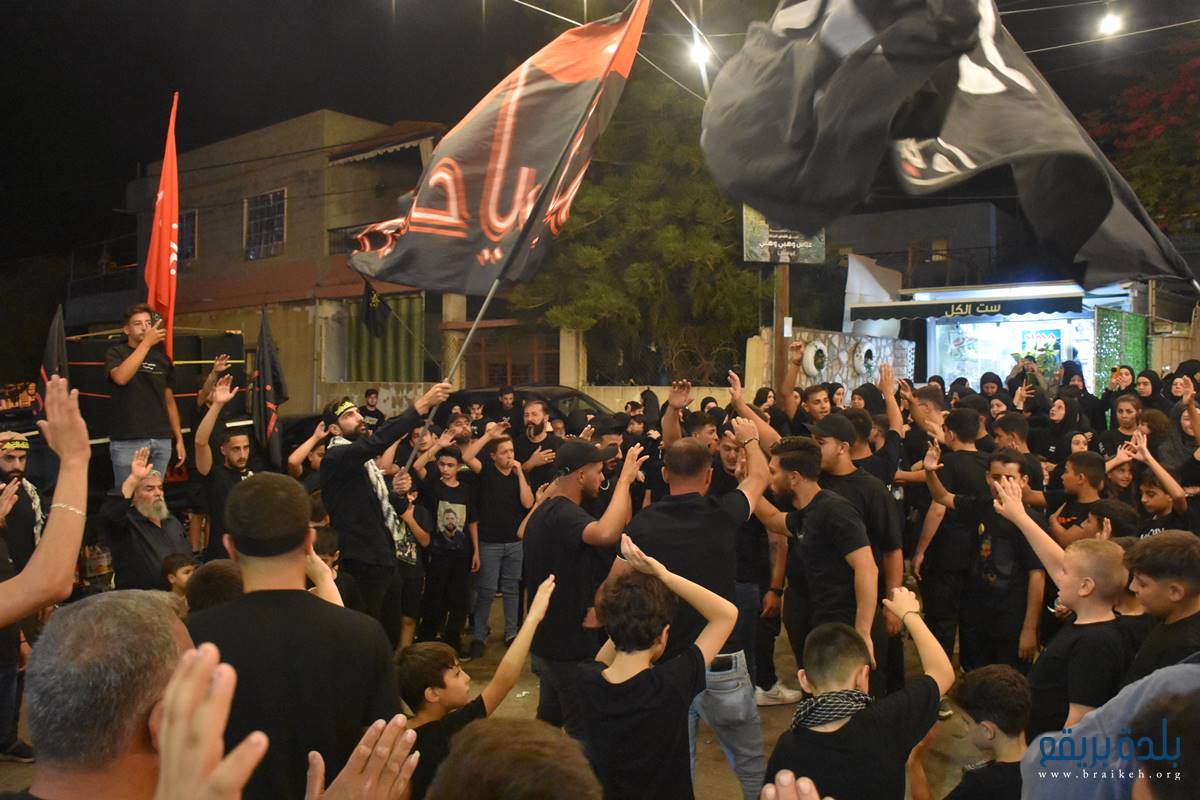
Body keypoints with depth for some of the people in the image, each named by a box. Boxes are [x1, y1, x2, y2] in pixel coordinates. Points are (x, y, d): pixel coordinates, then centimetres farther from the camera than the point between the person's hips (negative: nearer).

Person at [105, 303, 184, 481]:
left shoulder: (161, 358, 14)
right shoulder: (116, 353, 2)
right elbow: (120, 377, -21)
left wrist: (179, 438, 14)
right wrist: (147, 343, -17)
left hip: (162, 440, 4)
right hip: (128, 440, -4)